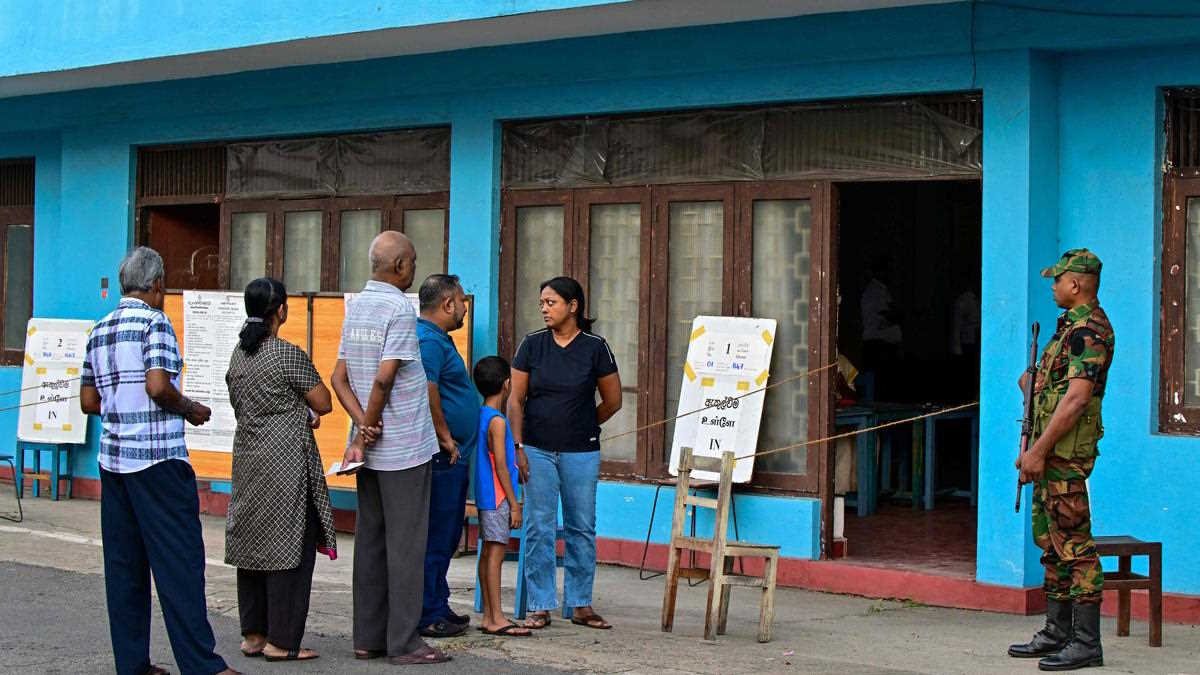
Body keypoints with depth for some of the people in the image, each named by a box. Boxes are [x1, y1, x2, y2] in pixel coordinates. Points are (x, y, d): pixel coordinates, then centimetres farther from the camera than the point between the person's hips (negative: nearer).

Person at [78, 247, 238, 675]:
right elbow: (158, 386, -19)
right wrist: (190, 409, -3)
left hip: (113, 459, 7)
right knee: (179, 560, -6)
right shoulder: (155, 322, -7)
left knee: (123, 564, 9)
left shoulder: (100, 330, 15)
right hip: (157, 458, -7)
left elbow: (88, 402, 16)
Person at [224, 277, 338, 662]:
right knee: (289, 546, -2)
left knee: (252, 542, 12)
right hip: (286, 463, -8)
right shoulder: (289, 355, -14)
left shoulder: (239, 354, 9)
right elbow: (323, 405, -10)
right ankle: (281, 641, -2)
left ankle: (253, 634, 17)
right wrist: (306, 408, 13)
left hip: (248, 457, 8)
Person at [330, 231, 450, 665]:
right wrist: (367, 429, -8)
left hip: (371, 449, 8)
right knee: (406, 545, -2)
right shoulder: (399, 309, -14)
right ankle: (404, 642, 0)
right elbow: (385, 378, -20)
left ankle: (368, 638, 15)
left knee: (370, 542, 11)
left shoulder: (355, 307, 10)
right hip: (404, 448, -8)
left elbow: (339, 377, 7)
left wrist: (364, 428, -4)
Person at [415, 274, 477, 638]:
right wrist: (446, 439, -17)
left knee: (446, 536, 16)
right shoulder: (428, 341, -16)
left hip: (450, 458, 11)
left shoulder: (436, 338, 19)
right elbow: (426, 394, -25)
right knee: (436, 537, -5)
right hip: (442, 457, -11)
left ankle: (438, 608, 24)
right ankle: (430, 616, -1)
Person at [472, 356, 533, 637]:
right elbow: (501, 466, -17)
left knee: (488, 553, 11)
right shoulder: (497, 421, -15)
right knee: (496, 553, -8)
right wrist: (514, 504, -14)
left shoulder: (480, 416, 11)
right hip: (497, 498, -9)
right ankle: (496, 619, -8)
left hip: (485, 497, 9)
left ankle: (489, 615, 15)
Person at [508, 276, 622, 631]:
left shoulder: (595, 347, -3)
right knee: (539, 528, 1)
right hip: (537, 451, 0)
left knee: (582, 528, 5)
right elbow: (515, 399, 2)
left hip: (581, 453, 0)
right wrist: (518, 447, -5)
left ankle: (581, 604, 15)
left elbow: (612, 402, 6)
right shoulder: (532, 345, 1)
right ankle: (540, 606, 7)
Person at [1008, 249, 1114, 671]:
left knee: (1073, 542, -8)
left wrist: (1038, 451, -22)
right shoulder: (1075, 325, 17)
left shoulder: (1088, 329, -16)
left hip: (1065, 452, -11)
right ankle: (1057, 632, 22)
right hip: (1053, 452, 11)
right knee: (1051, 540, 15)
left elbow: (1076, 399, -23)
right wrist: (1035, 384, 11)